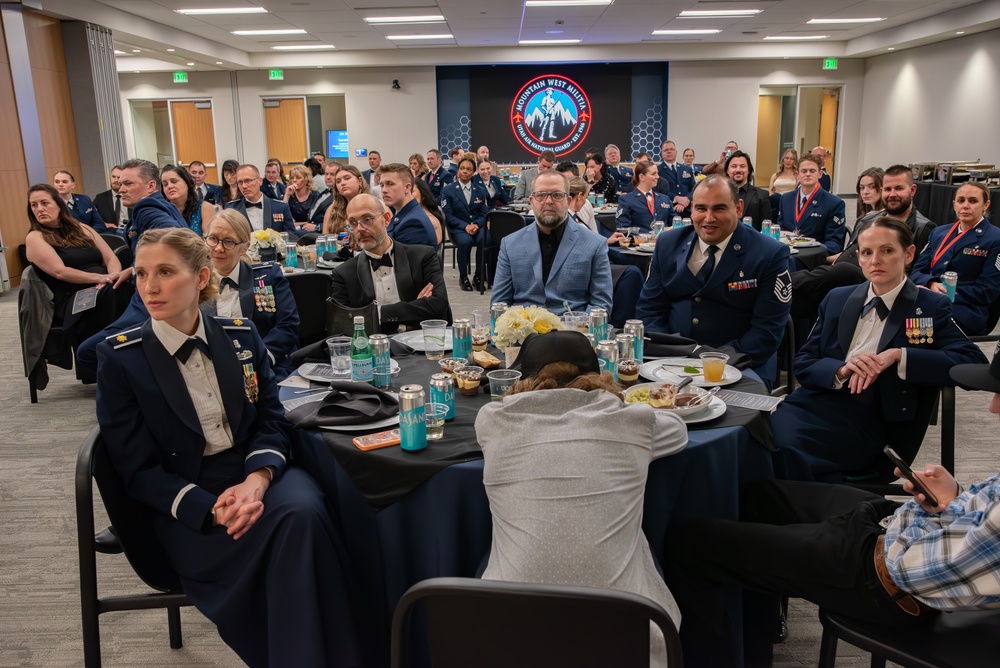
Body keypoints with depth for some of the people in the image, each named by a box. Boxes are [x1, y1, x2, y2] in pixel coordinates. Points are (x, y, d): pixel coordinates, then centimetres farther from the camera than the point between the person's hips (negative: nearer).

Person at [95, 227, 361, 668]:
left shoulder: (242, 337, 7)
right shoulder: (119, 359, -2)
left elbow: (272, 421, 5)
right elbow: (139, 470, -4)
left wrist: (258, 478, -18)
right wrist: (211, 509, -21)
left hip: (256, 474, 3)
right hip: (184, 506, -3)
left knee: (303, 513, -31)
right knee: (281, 528, -32)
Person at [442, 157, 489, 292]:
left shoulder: (480, 191, 13)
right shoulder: (447, 190, 3)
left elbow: (484, 213, 8)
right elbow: (448, 215, -4)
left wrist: (476, 225, -14)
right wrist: (465, 226, -18)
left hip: (477, 226, 2)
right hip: (458, 227, -2)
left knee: (485, 240, -33)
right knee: (466, 241, -36)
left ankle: (479, 276, -15)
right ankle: (463, 277, -16)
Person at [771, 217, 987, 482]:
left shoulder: (931, 307, 9)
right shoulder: (837, 299, 18)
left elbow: (973, 361, -4)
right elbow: (803, 363, 13)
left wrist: (898, 356, -14)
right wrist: (841, 371, -9)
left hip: (867, 418, -4)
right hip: (815, 401, 4)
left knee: (787, 448, -33)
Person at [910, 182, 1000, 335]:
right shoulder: (939, 232, 20)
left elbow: (987, 292, -3)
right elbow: (917, 271, 16)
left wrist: (943, 294, -12)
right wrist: (931, 284, -8)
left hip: (967, 312, -5)